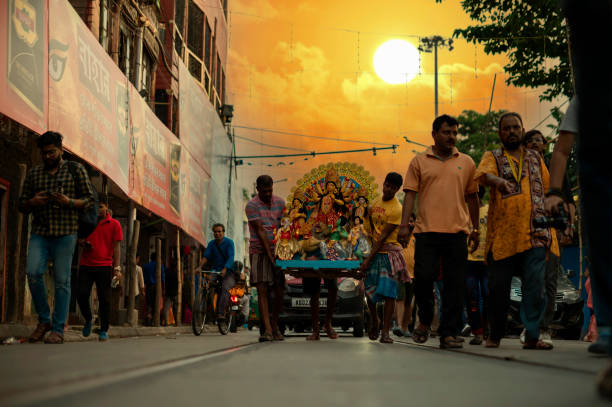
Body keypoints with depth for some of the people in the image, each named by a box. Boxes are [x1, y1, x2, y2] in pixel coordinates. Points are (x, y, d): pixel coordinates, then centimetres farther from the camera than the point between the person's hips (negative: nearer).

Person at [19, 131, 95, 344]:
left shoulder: (76, 169, 7)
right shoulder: (33, 173, 16)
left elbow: (89, 199, 5)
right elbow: (22, 205, 19)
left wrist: (69, 202, -14)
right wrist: (32, 202, -5)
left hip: (65, 233, -3)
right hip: (39, 233, 3)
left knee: (62, 280, -5)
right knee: (33, 272, -14)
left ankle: (58, 329, 1)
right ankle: (44, 320, 3)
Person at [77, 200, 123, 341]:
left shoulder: (114, 224, 6)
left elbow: (116, 246, 3)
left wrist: (117, 268, -5)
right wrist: (83, 243, 2)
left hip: (104, 267, -3)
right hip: (86, 265, 3)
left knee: (104, 299, -4)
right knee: (81, 295, -7)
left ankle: (104, 330, 4)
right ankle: (88, 320, 19)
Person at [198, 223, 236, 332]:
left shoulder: (229, 242, -3)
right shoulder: (211, 244, 10)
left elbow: (230, 257, -16)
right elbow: (206, 256, -2)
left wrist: (225, 269, -32)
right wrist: (200, 267, -22)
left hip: (228, 272, -5)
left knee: (225, 287, -32)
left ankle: (221, 315, -39)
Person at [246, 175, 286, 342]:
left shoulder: (280, 203, 6)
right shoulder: (252, 206, -8)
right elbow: (260, 231, -13)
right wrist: (270, 256, -19)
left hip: (277, 251, 4)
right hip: (259, 251, -4)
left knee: (279, 290, 2)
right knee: (262, 290, -10)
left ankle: (275, 325, 20)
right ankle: (267, 330, -14)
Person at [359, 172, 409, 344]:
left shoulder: (396, 209, -13)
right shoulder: (375, 202, 10)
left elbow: (383, 237, -16)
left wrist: (368, 260, -17)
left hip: (390, 253, -6)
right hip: (374, 251, 6)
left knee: (388, 292, -9)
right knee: (369, 291, 6)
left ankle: (385, 331, -8)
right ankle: (374, 322, 29)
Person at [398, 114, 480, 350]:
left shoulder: (466, 163, 14)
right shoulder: (419, 162, 9)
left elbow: (472, 197, 17)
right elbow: (410, 194, 4)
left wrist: (476, 229, 14)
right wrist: (404, 225, -6)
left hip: (457, 232, 2)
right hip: (427, 231, -1)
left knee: (455, 284, -1)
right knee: (423, 278, -8)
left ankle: (448, 333, 5)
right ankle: (425, 320, 18)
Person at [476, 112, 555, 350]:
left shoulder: (535, 158, 20)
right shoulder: (493, 157, 10)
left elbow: (548, 188, 23)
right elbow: (482, 174, -13)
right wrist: (498, 180, -35)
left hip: (534, 232, 2)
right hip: (502, 233, -1)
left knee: (535, 284, -11)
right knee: (498, 287, 2)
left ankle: (532, 336, -10)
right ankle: (495, 336, 16)